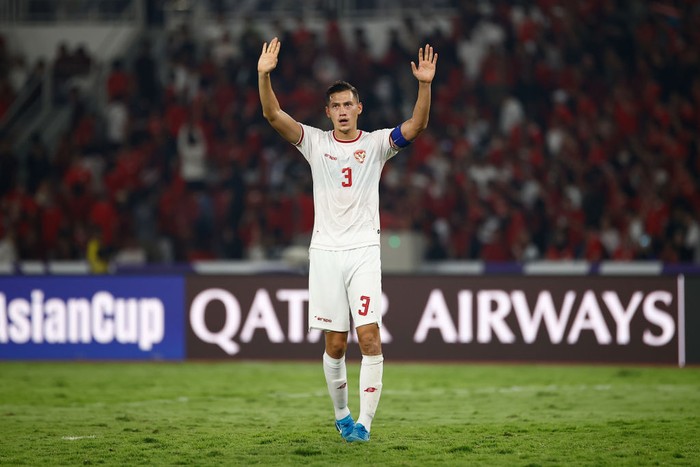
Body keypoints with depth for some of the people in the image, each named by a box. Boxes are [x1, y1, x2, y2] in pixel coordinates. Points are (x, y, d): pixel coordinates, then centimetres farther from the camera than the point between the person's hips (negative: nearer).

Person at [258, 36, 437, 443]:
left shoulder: (376, 143, 4)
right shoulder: (316, 142, 6)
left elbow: (416, 126, -11)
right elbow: (273, 115, -6)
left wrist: (425, 85, -27)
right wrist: (264, 75, -22)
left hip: (364, 252, -1)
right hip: (325, 252, 1)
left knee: (370, 338, -12)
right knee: (335, 344, 4)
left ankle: (365, 421, -10)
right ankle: (341, 414, 21)